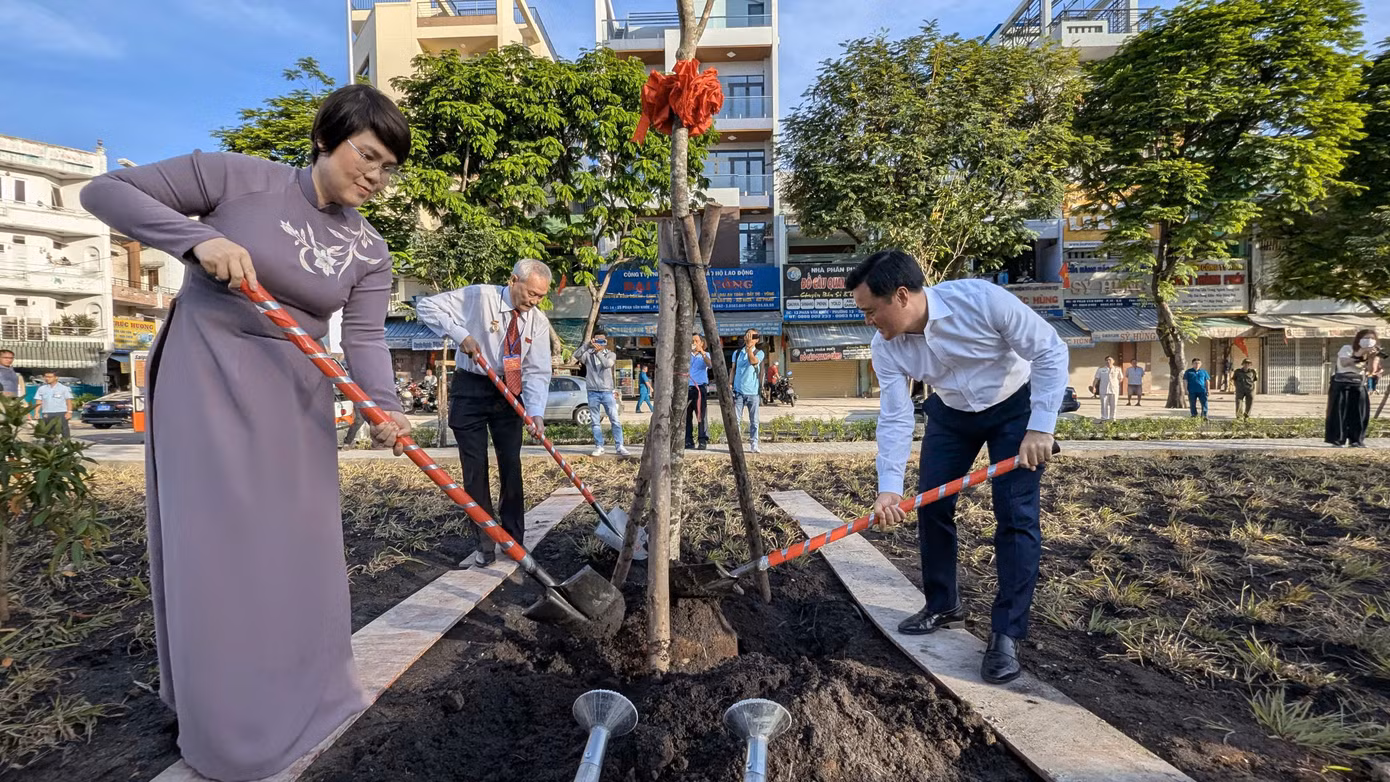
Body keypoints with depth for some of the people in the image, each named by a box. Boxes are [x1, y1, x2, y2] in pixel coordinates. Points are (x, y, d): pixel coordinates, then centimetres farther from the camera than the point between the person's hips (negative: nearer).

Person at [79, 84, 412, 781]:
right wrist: (199, 238, -23)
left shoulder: (369, 252, 2)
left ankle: (304, 691, 28)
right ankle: (226, 722, 15)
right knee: (210, 540, -1)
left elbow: (365, 337, -9)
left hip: (294, 393, 4)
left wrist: (384, 406, -28)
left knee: (297, 540, 8)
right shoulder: (239, 177, -7)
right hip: (204, 375, -3)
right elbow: (106, 191, -5)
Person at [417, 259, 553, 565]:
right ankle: (486, 547, 9)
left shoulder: (538, 321, -5)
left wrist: (536, 411, -25)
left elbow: (537, 372, -10)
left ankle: (514, 541, 20)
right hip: (471, 389, -3)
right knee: (475, 468, -1)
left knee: (511, 466, 6)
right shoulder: (478, 297, -14)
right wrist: (459, 334, -21)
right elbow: (426, 306, -9)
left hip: (509, 393, 3)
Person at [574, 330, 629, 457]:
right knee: (595, 422, 4)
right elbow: (576, 356, -13)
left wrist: (598, 352, -26)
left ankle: (619, 447, 1)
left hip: (607, 392, 0)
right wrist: (587, 345, -24)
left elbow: (607, 364, -15)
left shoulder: (611, 354, 7)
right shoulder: (588, 354, 7)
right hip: (593, 392, 1)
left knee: (615, 421, -3)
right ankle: (599, 447, 10)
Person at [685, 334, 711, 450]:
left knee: (701, 416, -7)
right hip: (687, 388, 2)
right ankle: (688, 441, 5)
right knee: (686, 416, 0)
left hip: (700, 387, -2)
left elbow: (710, 364, -11)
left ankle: (703, 440, -5)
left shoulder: (705, 355, 11)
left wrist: (702, 352, -24)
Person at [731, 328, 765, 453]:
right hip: (738, 391, 2)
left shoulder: (759, 353, 5)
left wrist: (749, 347, -18)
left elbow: (753, 361, -17)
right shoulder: (737, 353, 12)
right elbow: (733, 370, 14)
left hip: (753, 391, -1)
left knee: (754, 420, 2)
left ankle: (754, 444, 7)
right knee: (736, 419, -1)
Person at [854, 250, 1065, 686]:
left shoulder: (982, 300, -33)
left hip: (1015, 406, -4)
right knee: (931, 505, 3)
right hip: (950, 413, 4)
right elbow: (895, 418, -18)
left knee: (1016, 516, -10)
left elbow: (1050, 351, -23)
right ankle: (942, 606, 23)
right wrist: (889, 487, -28)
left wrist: (1040, 427, -26)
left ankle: (1006, 634, 1)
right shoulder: (885, 347, -20)